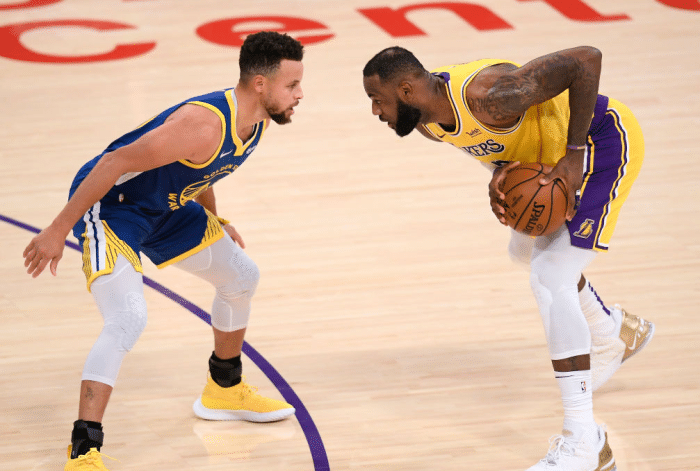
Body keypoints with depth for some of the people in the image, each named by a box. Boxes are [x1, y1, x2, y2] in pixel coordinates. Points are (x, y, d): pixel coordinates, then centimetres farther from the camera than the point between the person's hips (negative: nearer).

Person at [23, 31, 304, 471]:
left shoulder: (258, 121, -3)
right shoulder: (206, 124, -33)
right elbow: (115, 162, -31)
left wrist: (214, 221, 27)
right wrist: (58, 231, -27)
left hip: (165, 205, 10)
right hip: (108, 204, -10)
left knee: (242, 276, 20)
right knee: (129, 319, -27)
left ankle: (225, 389, 43)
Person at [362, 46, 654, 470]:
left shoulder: (488, 95, -36)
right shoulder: (426, 120, -8)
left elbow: (587, 59, -33)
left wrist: (573, 154, -29)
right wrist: (499, 171, -13)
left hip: (605, 142, -10)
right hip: (555, 154, 10)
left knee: (551, 280, -18)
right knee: (527, 250, 28)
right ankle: (616, 334, 53)